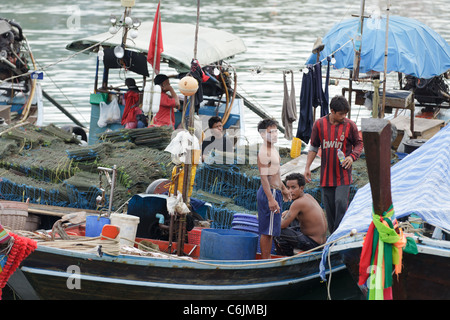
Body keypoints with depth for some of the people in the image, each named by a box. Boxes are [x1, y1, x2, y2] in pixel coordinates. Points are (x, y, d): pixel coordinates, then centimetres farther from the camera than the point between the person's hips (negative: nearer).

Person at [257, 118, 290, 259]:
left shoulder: (272, 149, 13)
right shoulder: (264, 153, -19)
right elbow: (264, 178, -24)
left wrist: (283, 188, 35)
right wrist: (271, 199, -28)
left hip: (275, 191, 10)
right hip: (269, 193, -10)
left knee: (269, 231, 15)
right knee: (267, 231, -6)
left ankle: (267, 260, 22)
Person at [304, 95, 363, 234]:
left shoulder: (350, 125, -3)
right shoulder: (319, 124, 1)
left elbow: (359, 143, 9)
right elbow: (313, 147, 11)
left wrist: (352, 156, -11)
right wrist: (307, 167, 6)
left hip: (343, 174, -2)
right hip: (326, 174, 2)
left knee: (341, 203, -14)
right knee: (329, 206, 5)